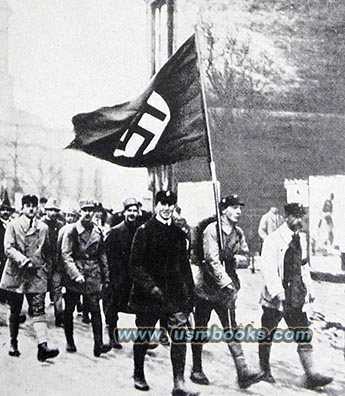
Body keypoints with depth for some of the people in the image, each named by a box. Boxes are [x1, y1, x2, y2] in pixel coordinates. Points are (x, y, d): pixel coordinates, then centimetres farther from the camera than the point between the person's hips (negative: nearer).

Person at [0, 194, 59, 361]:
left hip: (36, 275, 1)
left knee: (39, 310, -10)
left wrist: (46, 267, 9)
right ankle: (13, 344, 26)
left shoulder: (43, 228, 10)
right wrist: (24, 260, -20)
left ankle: (42, 346, -19)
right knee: (15, 312, 10)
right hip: (16, 274, -1)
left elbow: (47, 251, 19)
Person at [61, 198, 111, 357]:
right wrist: (75, 274, -18)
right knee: (69, 310, 7)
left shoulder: (97, 232, 9)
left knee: (95, 310, -7)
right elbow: (65, 254, -9)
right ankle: (70, 342, 21)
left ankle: (98, 344, -9)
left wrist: (105, 277, 13)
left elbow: (102, 255, 15)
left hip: (93, 277, 2)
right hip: (73, 276, -2)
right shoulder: (71, 230, -4)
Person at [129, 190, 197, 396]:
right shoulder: (144, 231, -5)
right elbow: (135, 265, -10)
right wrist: (151, 286, -19)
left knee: (180, 336, -6)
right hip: (148, 294, -3)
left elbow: (185, 265, 15)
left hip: (175, 294, 4)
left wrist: (190, 292, 10)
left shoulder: (179, 234, 11)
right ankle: (139, 376, 31)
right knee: (144, 337, 10)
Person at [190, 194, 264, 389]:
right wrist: (227, 283, -26)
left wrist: (237, 258, -9)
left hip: (227, 288, 5)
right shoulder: (211, 230, -12)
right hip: (207, 287, -5)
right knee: (201, 329, 7)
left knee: (231, 328, -1)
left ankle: (243, 372, -6)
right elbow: (213, 260, -21)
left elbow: (245, 259, 13)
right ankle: (197, 371, 19)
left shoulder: (239, 233, 8)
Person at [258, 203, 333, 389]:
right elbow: (268, 268, -18)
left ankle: (311, 375, 2)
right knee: (267, 335, 9)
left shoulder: (301, 238, 11)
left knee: (304, 336, 1)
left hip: (296, 298, 6)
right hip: (276, 298, -6)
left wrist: (309, 288, 18)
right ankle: (264, 371, 25)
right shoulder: (273, 239, -12)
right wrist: (277, 292, -24)